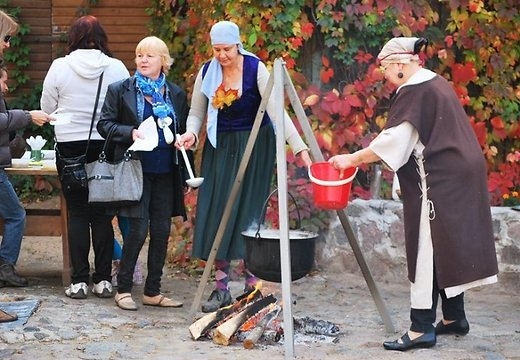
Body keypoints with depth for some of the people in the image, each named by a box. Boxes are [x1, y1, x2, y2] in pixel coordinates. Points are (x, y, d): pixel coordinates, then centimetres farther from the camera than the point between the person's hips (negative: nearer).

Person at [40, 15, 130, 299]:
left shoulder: (60, 67, -5)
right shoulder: (116, 68, -4)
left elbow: (47, 108, 3)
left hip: (70, 146, -1)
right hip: (107, 146, 1)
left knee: (77, 213, 5)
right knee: (102, 214, 8)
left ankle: (79, 281, 4)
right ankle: (103, 279, 9)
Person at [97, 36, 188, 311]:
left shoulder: (176, 94, 12)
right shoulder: (120, 90, 3)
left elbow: (185, 130, 20)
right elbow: (104, 124, 1)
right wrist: (130, 133, -15)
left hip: (166, 174, 4)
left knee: (162, 231, 5)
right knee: (138, 229, -8)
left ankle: (153, 291, 16)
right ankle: (123, 289, 6)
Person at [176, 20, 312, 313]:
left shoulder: (256, 69, -14)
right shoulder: (207, 72, -2)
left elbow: (277, 110, -21)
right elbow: (196, 113, 6)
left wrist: (300, 147, -29)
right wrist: (191, 134, -16)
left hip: (254, 147, -4)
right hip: (219, 148, 4)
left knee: (248, 212, -6)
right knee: (217, 214, -1)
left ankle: (253, 285, 4)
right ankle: (221, 288, 5)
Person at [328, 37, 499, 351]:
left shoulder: (413, 92, -13)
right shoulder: (436, 84, 17)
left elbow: (393, 139, -18)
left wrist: (353, 159, -11)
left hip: (439, 182, -10)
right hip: (458, 177, 10)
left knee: (427, 251, -8)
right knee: (447, 248, 15)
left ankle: (422, 328, -7)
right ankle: (454, 318, 21)